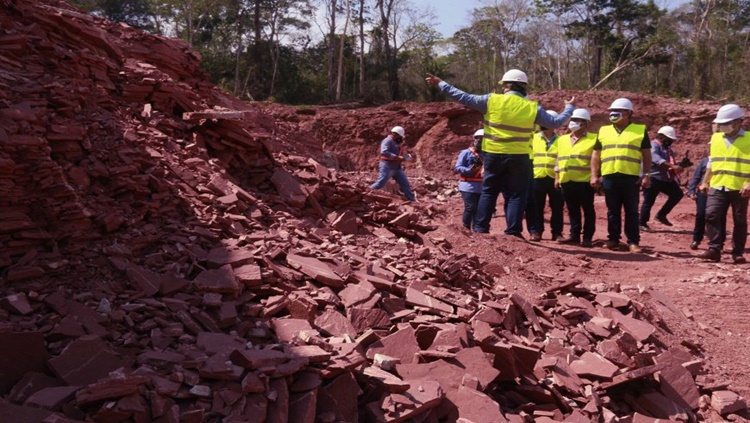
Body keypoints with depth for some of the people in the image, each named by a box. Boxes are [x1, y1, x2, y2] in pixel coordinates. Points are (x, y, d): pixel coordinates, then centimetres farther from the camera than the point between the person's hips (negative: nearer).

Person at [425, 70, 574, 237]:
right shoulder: (532, 107, 0)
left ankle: (480, 227, 12)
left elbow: (464, 98, -2)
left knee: (488, 192, 13)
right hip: (518, 158, -1)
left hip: (493, 155, 1)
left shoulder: (492, 100, -4)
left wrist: (441, 84, 7)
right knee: (516, 195, 6)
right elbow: (555, 122, 7)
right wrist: (569, 108, 26)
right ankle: (513, 231, 3)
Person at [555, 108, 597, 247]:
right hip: (566, 181, 5)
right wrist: (557, 177, 14)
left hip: (585, 181, -5)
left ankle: (588, 237, 6)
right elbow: (559, 160, 19)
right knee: (572, 210, 10)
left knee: (588, 210, 1)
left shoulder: (594, 139, 0)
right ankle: (574, 235, 17)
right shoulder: (562, 139, 17)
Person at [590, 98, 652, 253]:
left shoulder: (640, 130, 6)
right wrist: (594, 175, 6)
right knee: (613, 211, 8)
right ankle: (613, 239, 16)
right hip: (609, 177, 3)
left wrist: (647, 175, -4)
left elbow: (646, 154, 5)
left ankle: (633, 241, 4)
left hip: (631, 177, -2)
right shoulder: (603, 131, 13)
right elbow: (596, 155, 14)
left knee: (632, 211, 0)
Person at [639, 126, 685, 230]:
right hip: (653, 178, -9)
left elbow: (671, 163, 26)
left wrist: (680, 165, 6)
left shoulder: (668, 149, 19)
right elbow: (656, 159, -31)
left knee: (678, 193, 7)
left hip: (665, 179, 9)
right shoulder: (653, 146, -12)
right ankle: (642, 223, 6)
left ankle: (661, 214, 15)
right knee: (649, 201, -6)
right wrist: (672, 166, -42)